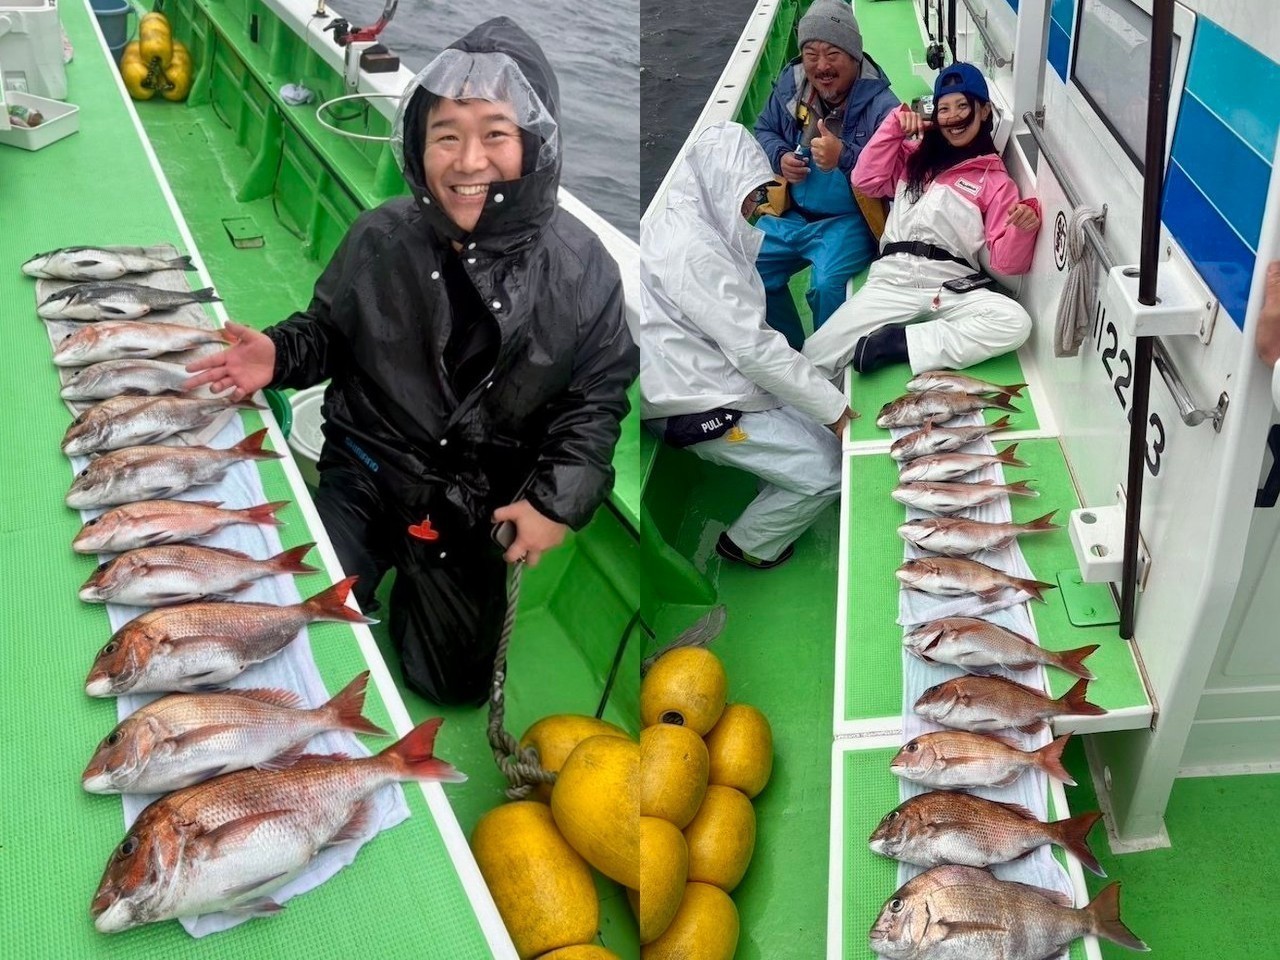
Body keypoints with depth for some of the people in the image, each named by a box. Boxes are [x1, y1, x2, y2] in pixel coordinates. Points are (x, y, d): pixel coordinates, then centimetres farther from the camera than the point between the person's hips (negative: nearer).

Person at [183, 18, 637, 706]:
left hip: (481, 508, 1)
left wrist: (559, 501, -14)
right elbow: (326, 330, 5)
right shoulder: (379, 240, -11)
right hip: (366, 478, 0)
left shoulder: (581, 268, -14)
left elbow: (596, 396, -5)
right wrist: (280, 354, -17)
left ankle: (414, 585, 39)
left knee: (455, 684, 10)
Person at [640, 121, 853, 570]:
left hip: (714, 379, 10)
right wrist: (835, 409, -19)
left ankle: (774, 511, 29)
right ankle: (750, 543, 15)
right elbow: (754, 350, -25)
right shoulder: (693, 250, -25)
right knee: (827, 473, -5)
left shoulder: (684, 222, 7)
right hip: (702, 409, -10)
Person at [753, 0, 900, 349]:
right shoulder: (790, 84, 0)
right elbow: (764, 130, 17)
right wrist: (779, 157, -6)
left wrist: (844, 156, -38)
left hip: (848, 220, -6)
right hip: (789, 213, 6)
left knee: (827, 284, -30)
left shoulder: (880, 104, -18)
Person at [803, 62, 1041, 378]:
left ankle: (894, 343, -28)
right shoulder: (915, 154, 23)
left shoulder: (995, 180, 12)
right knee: (812, 358, -21)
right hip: (893, 279, 1)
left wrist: (1023, 228, -16)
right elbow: (866, 180, 11)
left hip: (954, 288, 0)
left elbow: (1003, 260, 5)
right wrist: (895, 125, 7)